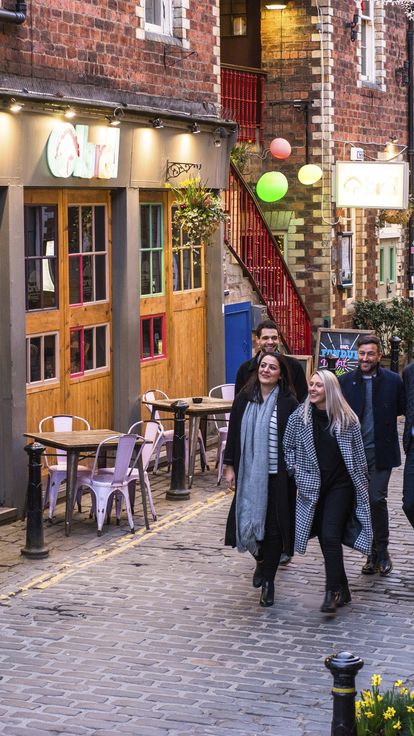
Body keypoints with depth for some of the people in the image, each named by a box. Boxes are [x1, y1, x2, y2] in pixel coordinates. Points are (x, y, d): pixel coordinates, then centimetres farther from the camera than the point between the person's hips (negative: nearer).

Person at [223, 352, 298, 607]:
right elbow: (233, 433, 9)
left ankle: (268, 581, 15)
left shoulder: (288, 404, -5)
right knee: (250, 520, 6)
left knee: (273, 527, 1)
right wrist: (229, 466, 5)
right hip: (248, 474, 3)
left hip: (277, 476, -3)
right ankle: (261, 560, 37)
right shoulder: (244, 399, 5)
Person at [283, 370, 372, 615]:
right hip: (313, 486, 3)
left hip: (340, 485, -3)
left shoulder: (347, 419, -6)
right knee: (325, 538, 7)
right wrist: (295, 469, 0)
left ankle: (333, 592, -7)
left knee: (330, 535, -15)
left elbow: (358, 454, 2)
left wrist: (362, 484, 5)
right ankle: (342, 591, 19)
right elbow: (287, 446, 11)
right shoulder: (300, 416, -2)